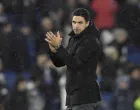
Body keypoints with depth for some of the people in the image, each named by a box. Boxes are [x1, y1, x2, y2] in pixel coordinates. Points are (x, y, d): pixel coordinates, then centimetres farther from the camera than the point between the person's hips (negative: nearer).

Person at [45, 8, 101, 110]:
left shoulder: (91, 41, -12)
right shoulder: (74, 39, 16)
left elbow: (75, 62, -21)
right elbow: (59, 63, 15)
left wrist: (58, 46, -20)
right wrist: (53, 49, -5)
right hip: (73, 96, 9)